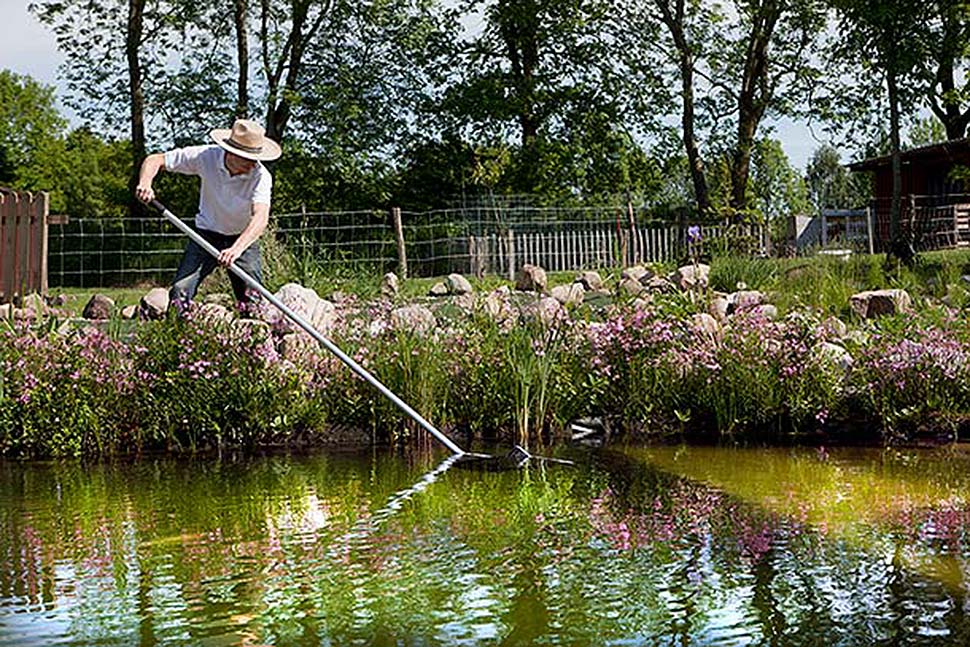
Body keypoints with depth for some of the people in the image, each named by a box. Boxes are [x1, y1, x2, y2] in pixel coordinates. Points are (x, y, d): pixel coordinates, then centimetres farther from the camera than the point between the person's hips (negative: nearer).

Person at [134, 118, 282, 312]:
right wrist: (145, 183, -36)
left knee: (253, 302, -11)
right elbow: (155, 160, -13)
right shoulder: (206, 156, -22)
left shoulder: (261, 176, -27)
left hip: (243, 239, -1)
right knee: (179, 292, -12)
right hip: (207, 233, 1)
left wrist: (237, 249, -58)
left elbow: (261, 218, -42)